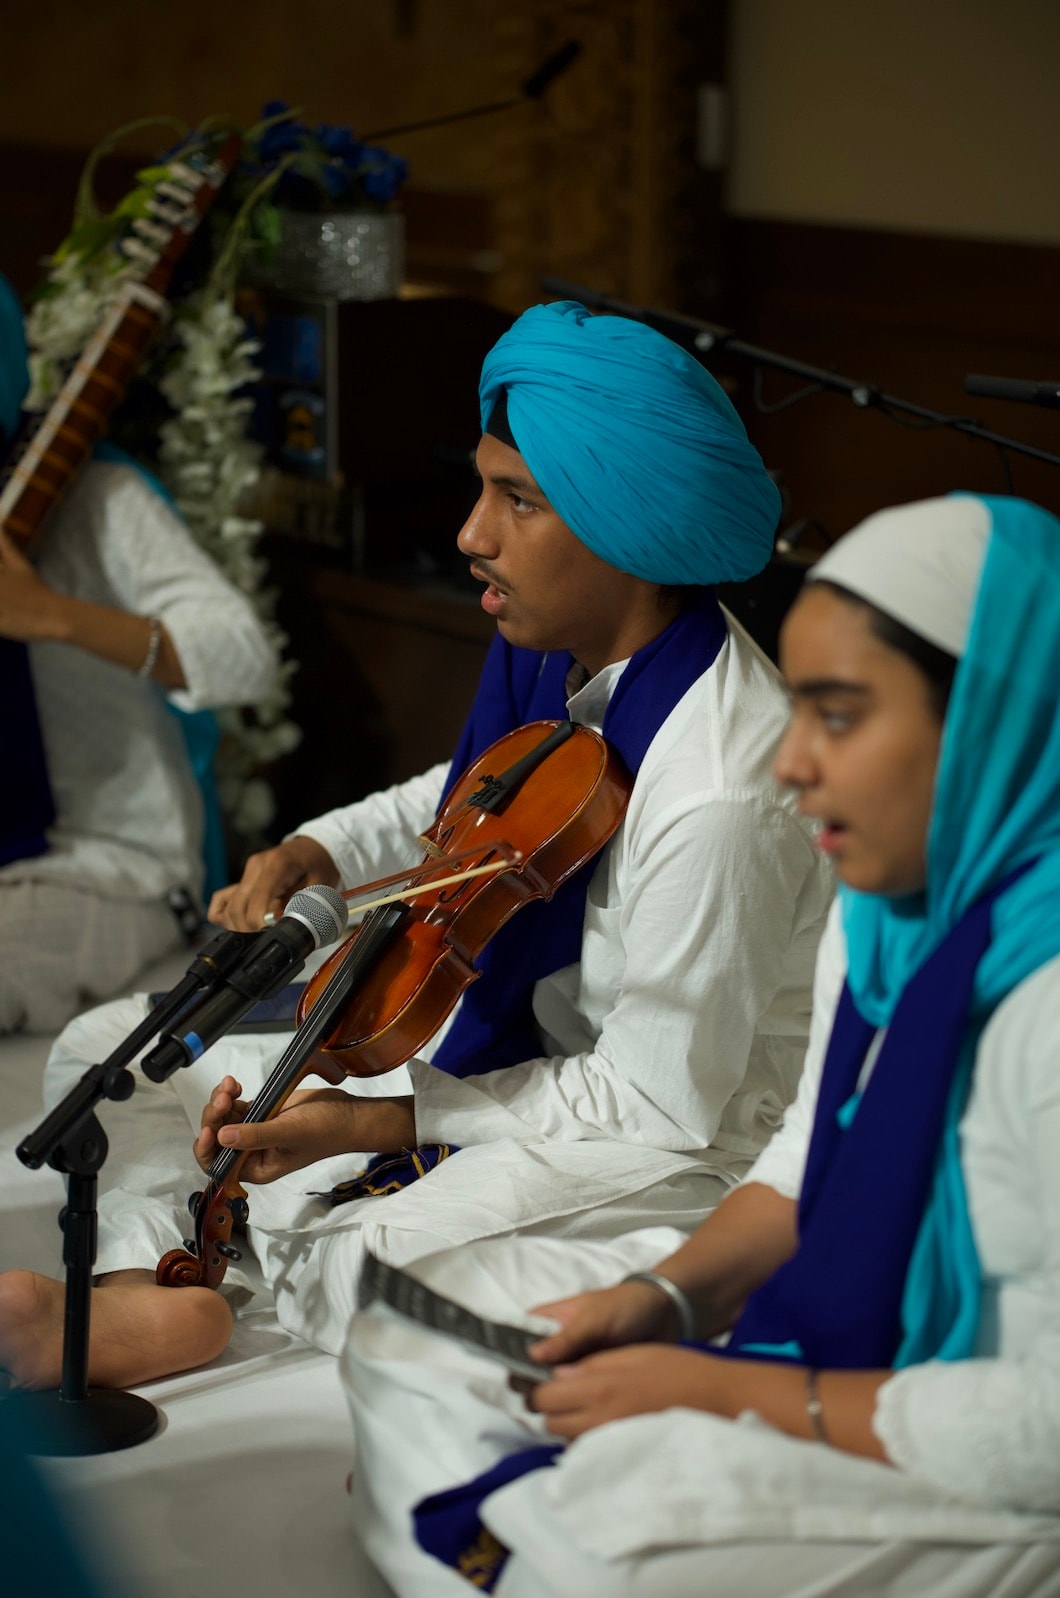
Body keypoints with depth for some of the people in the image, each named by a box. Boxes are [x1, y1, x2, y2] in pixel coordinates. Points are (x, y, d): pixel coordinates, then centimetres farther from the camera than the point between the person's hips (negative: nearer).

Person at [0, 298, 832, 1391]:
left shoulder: (715, 795, -32)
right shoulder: (557, 652, -5)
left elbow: (662, 1105, -25)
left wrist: (380, 1122, -23)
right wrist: (309, 856, 1)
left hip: (690, 1141, -9)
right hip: (520, 1041, 9)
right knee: (108, 1056, 4)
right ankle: (145, 1287, -17)